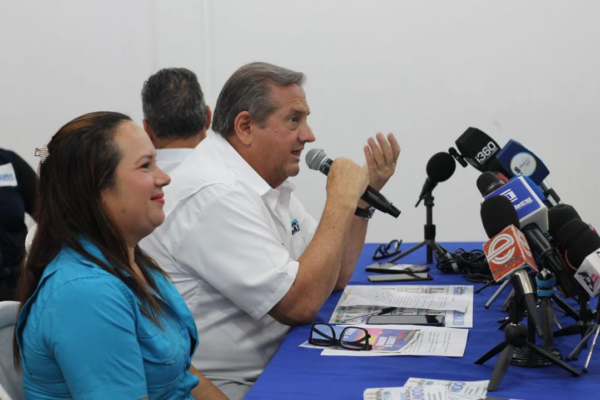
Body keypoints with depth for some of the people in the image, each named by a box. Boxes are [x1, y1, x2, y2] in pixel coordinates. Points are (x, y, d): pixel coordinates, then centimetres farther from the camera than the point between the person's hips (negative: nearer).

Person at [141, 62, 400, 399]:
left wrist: (362, 196, 0)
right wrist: (341, 201, -19)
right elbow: (301, 304, -24)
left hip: (268, 370, 9)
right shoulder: (216, 194, -22)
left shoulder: (267, 180, 6)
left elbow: (334, 277, 10)